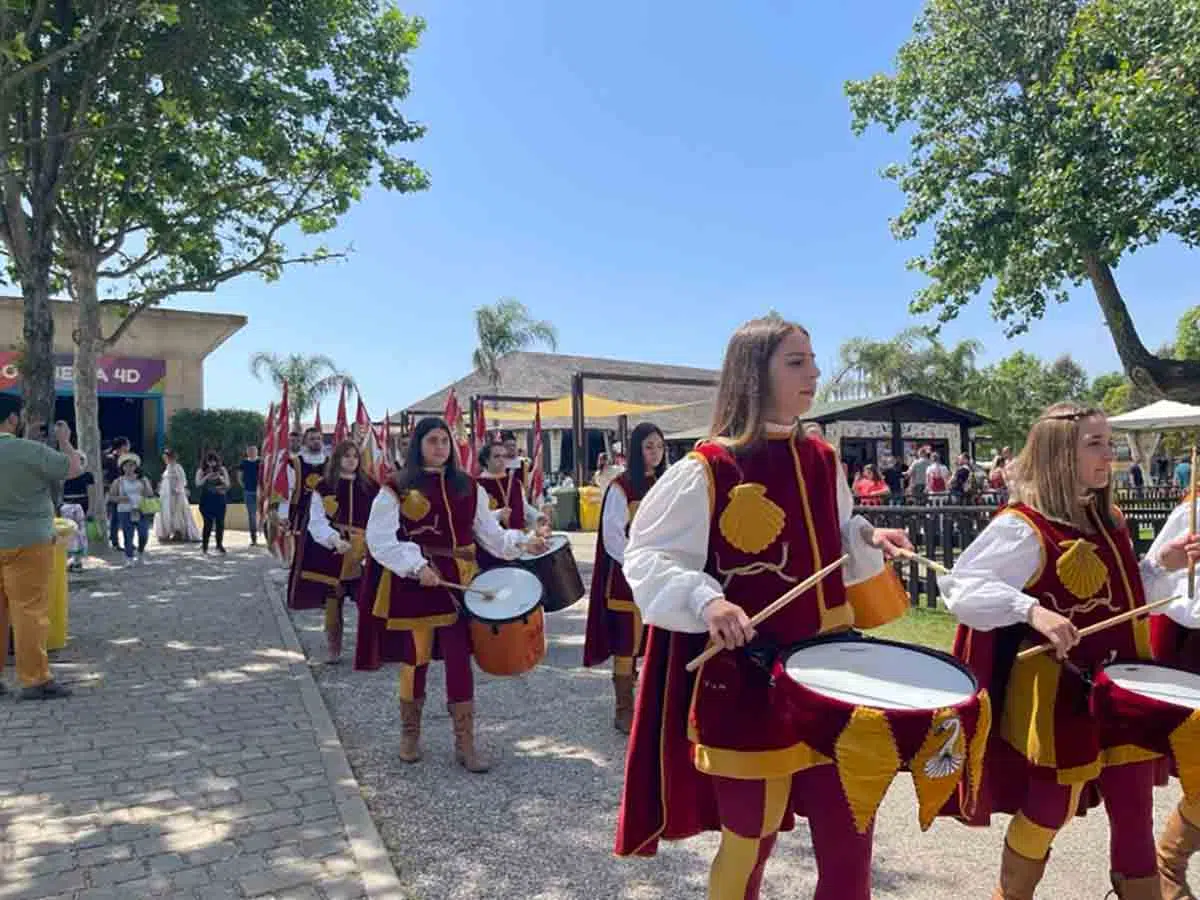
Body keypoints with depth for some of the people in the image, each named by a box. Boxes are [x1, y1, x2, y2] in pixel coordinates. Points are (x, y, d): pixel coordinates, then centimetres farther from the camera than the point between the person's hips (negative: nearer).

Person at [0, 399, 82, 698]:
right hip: (26, 542, -7)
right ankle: (34, 680, 2)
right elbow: (74, 468, -6)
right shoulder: (30, 451, -15)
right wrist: (64, 440, 8)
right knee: (30, 610, -3)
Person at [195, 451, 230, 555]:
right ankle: (204, 546, 2)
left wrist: (220, 478, -16)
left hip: (220, 500, 2)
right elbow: (198, 484, -6)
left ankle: (219, 545, 13)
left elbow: (227, 484, 2)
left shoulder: (222, 470, 6)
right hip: (206, 500, -2)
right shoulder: (201, 471, 4)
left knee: (220, 523, 0)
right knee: (208, 523, -8)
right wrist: (206, 477, -20)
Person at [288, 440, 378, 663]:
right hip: (331, 552, -1)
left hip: (361, 553, 1)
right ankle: (333, 650, 18)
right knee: (332, 603, 4)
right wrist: (335, 539, -24)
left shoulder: (369, 487, 7)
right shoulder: (324, 487, 1)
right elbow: (317, 522, -8)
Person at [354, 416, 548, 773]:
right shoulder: (397, 488, -2)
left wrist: (520, 543, -6)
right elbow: (380, 538, -10)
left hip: (458, 581, 2)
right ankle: (410, 734, 29)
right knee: (415, 656, 7)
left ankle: (465, 743, 9)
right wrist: (417, 566, -21)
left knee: (459, 657, -1)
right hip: (413, 583, -2)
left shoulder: (468, 487, 9)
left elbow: (489, 533, 11)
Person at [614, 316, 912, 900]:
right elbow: (648, 557, -12)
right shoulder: (705, 470, -13)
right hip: (745, 687, -5)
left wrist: (867, 538, 0)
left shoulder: (822, 462, 7)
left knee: (849, 841, 13)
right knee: (748, 847, 11)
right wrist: (705, 600, -28)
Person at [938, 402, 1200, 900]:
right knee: (1049, 809, 7)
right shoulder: (1022, 527, -18)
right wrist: (1032, 610, -35)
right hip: (1058, 694, -7)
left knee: (1134, 813, 14)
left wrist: (1160, 567, 4)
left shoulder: (1109, 522, 9)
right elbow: (960, 589, -24)